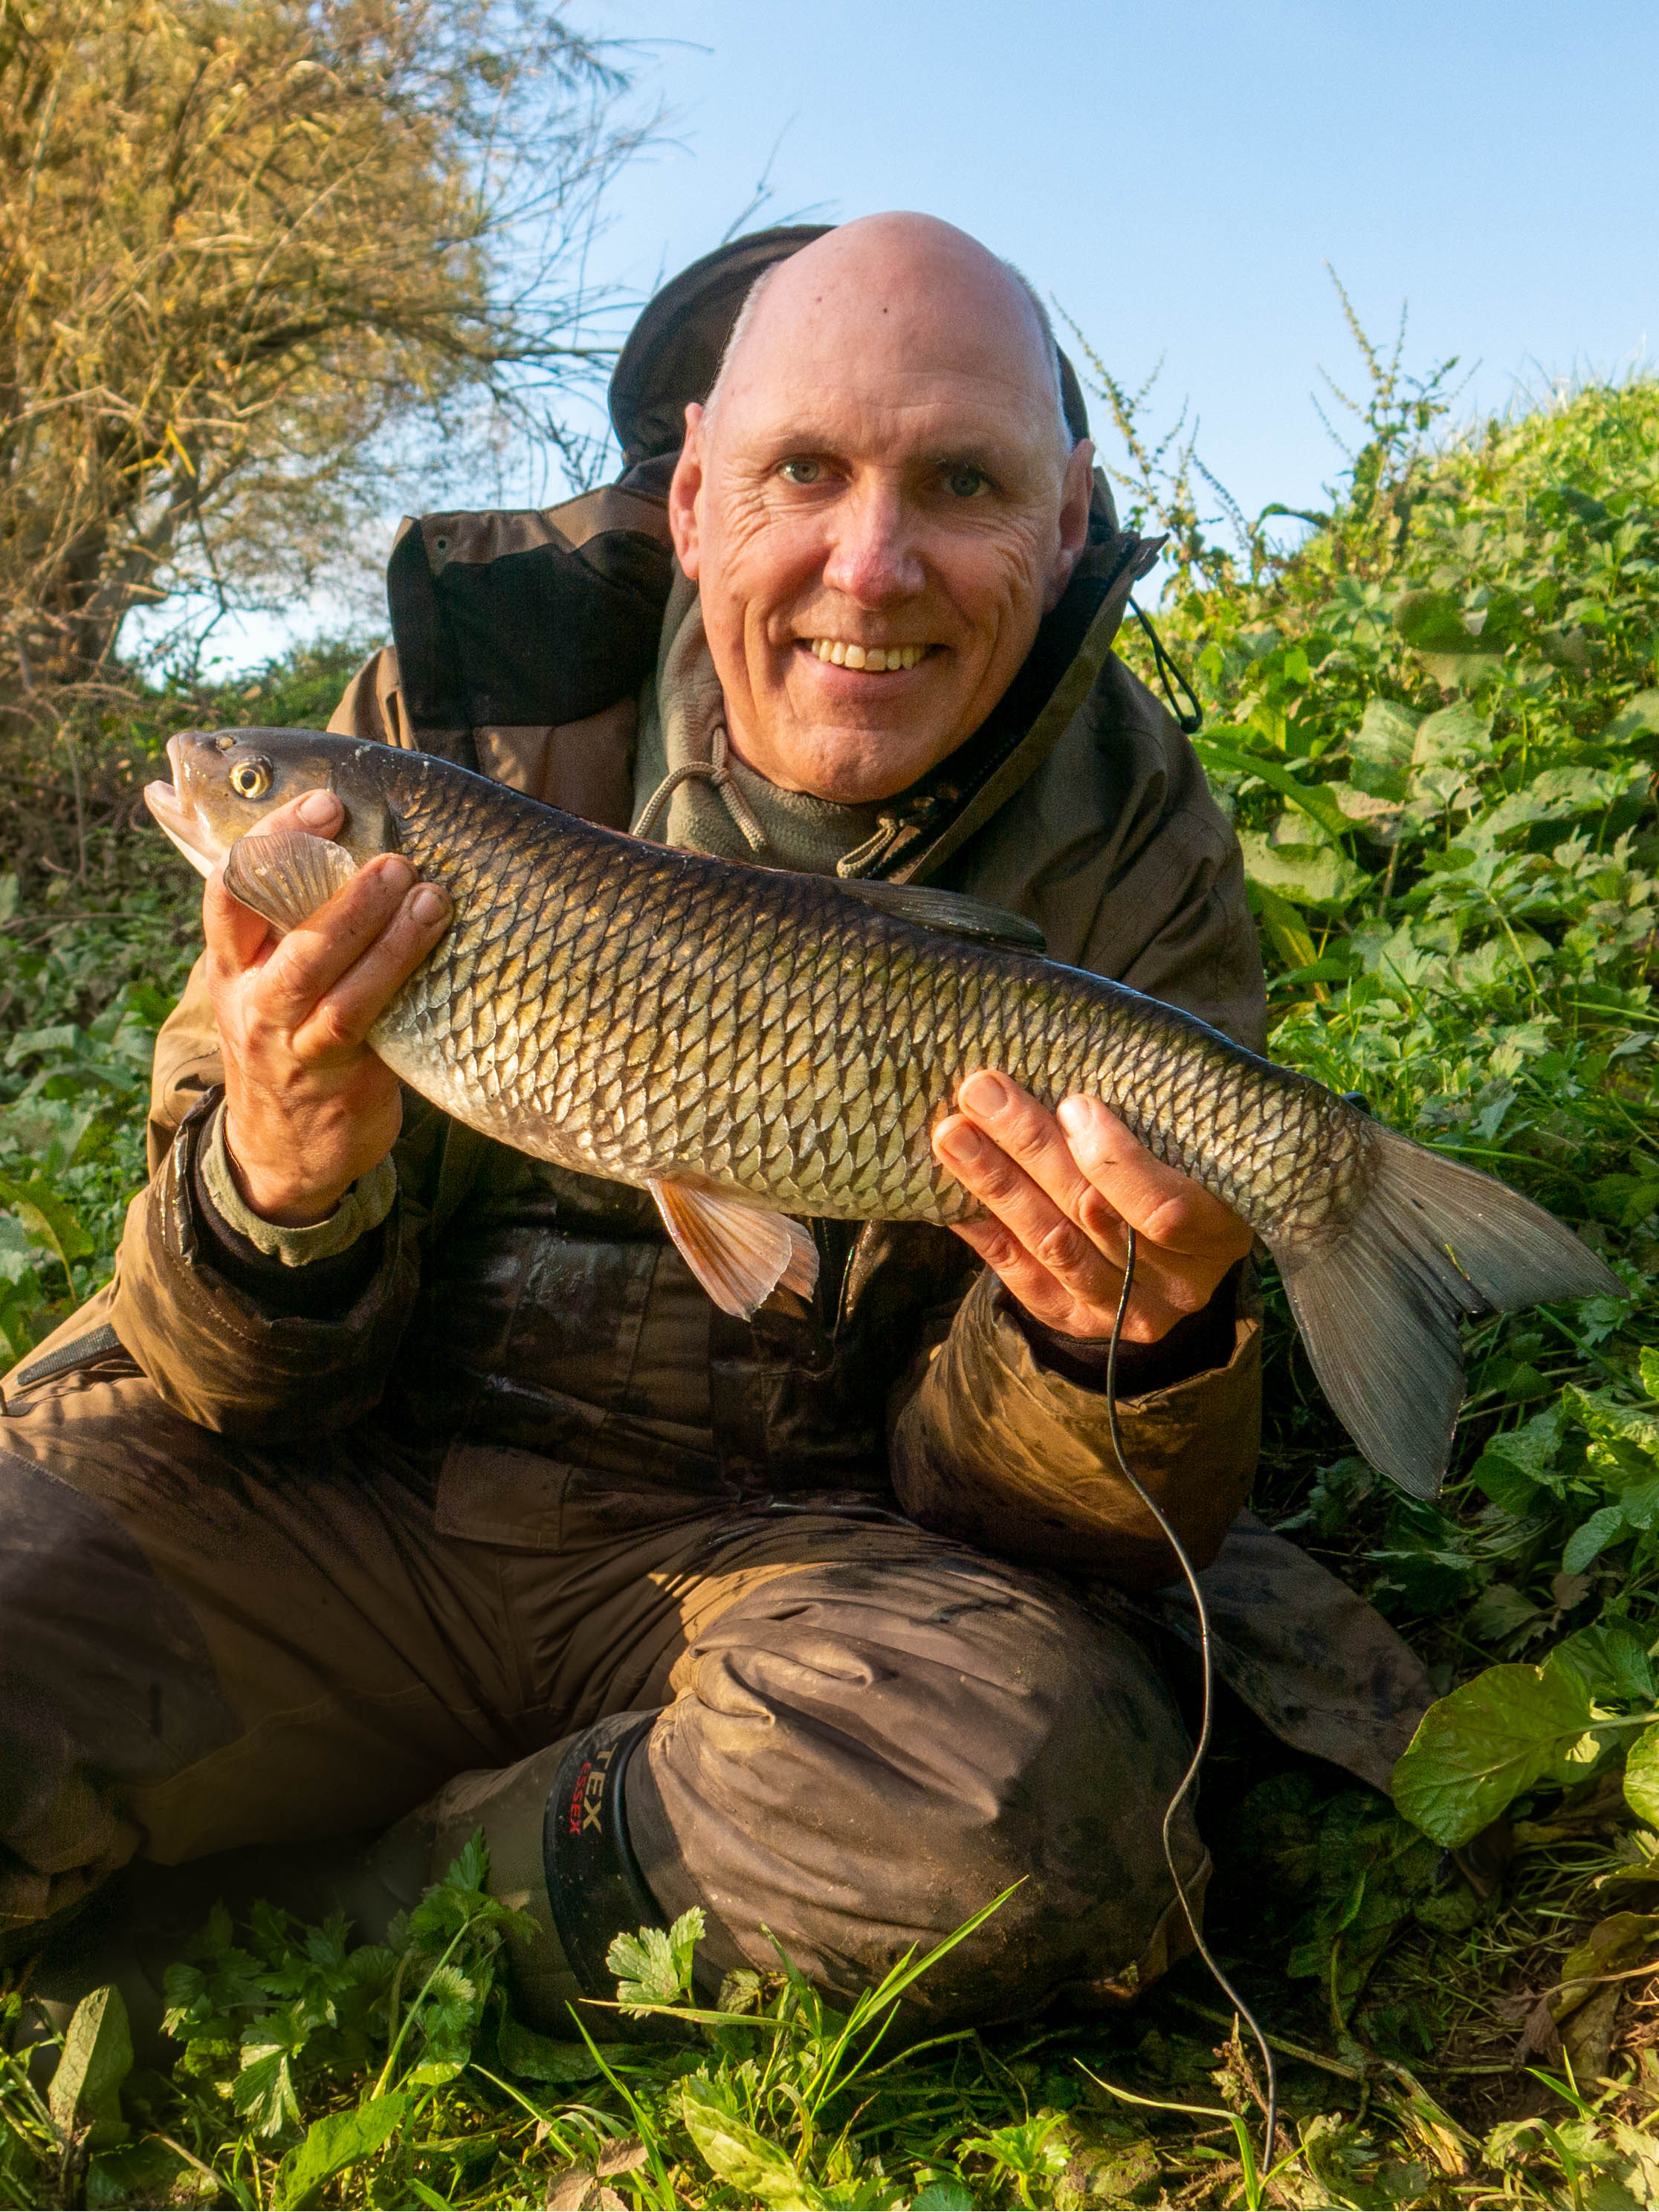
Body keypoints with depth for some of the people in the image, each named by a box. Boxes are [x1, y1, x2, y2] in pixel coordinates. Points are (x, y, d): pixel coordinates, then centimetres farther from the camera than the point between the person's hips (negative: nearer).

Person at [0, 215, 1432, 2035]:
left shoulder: (1131, 862, -6)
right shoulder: (470, 691, -5)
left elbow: (999, 1499, -7)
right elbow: (250, 1384, -3)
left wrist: (1141, 1345, -30)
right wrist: (281, 1194, -27)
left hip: (783, 1541, 1)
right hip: (361, 1477, 0)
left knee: (1033, 1797, -32)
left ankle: (368, 1897, -7)